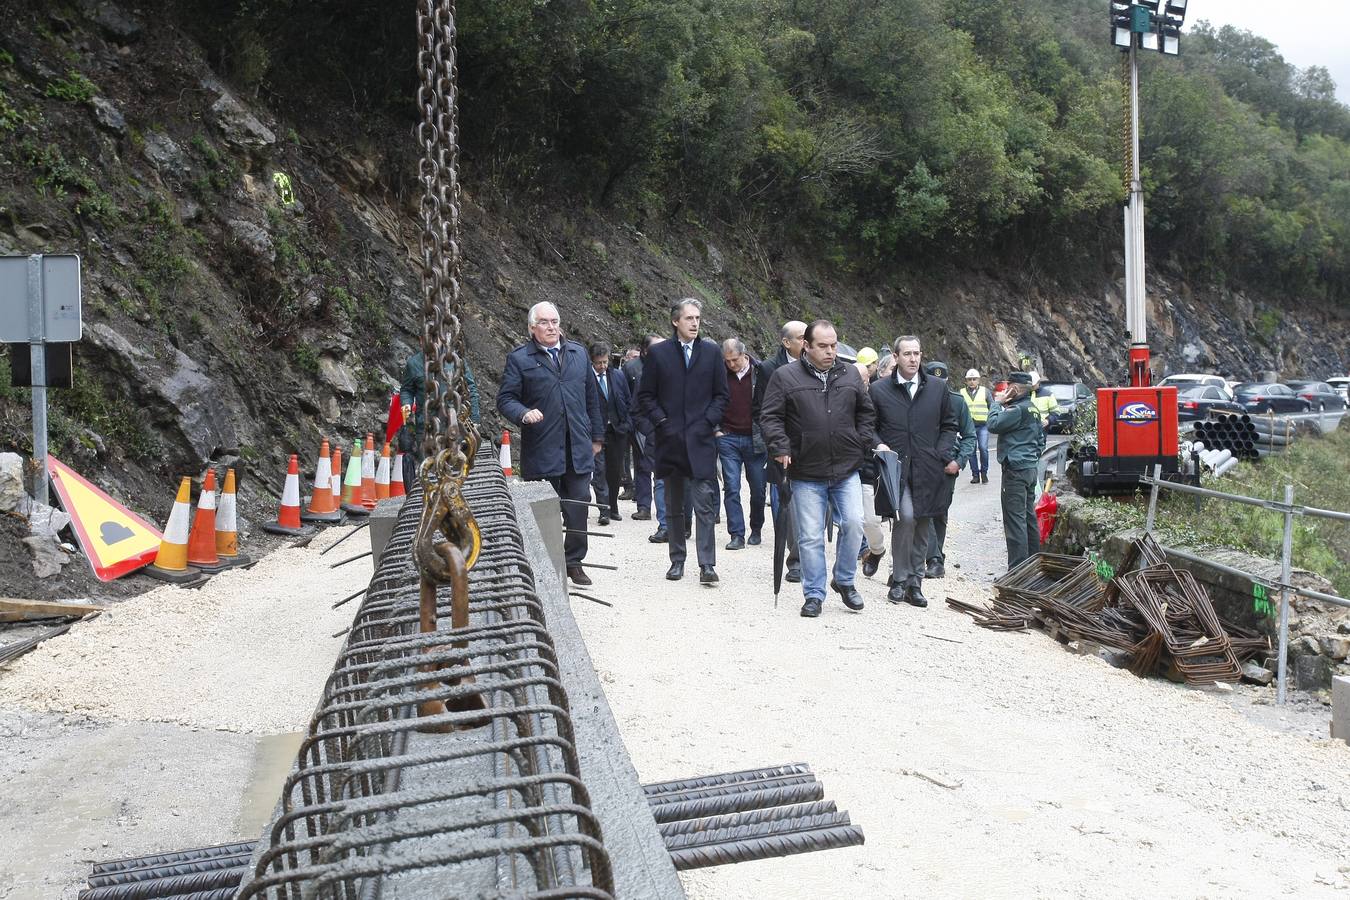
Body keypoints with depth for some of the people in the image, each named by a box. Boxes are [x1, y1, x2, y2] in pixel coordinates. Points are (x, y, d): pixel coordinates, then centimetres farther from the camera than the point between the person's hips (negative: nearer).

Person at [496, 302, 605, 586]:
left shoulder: (579, 353, 13)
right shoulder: (519, 358, 0)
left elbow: (592, 398, 17)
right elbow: (505, 399, -2)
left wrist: (597, 435, 16)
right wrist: (524, 414, -22)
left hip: (578, 450, 4)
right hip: (540, 453, -3)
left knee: (578, 509, 5)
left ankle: (574, 562, 19)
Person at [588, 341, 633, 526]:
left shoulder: (618, 376, 7)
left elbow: (628, 402, 13)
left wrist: (627, 424, 4)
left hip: (617, 430, 4)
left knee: (615, 471, 10)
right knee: (599, 469, -10)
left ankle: (613, 508, 21)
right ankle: (604, 510, -9)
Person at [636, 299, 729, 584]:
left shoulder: (711, 352, 6)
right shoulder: (658, 354, 3)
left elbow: (721, 395, 8)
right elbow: (645, 396, 5)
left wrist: (708, 422, -4)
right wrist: (661, 422, -6)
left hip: (701, 440, -1)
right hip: (670, 440, 1)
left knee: (705, 503, -9)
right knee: (673, 506, 10)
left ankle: (707, 564, -7)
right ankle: (677, 560, 20)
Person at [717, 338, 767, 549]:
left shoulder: (760, 372, -4)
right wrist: (716, 430, 2)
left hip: (755, 439, -1)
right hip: (728, 438, 1)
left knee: (758, 488, 7)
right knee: (732, 488, -3)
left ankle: (756, 530, 25)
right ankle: (737, 535, 0)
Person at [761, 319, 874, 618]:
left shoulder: (850, 375, 8)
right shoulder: (785, 377, -3)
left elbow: (866, 412, 19)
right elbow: (770, 417, -3)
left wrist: (863, 444, 7)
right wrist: (781, 448, -14)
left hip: (846, 470, 3)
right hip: (806, 473, -2)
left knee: (853, 524, -8)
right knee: (810, 536, 1)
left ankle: (844, 580, 16)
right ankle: (814, 594, 14)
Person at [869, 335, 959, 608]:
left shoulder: (938, 388, 9)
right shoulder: (879, 390, 2)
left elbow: (948, 425, 16)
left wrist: (946, 456, 1)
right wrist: (879, 445, -8)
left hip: (927, 470, 3)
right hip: (895, 468, -3)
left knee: (921, 527, 8)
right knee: (906, 516, -21)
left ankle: (914, 583, 20)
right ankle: (900, 579, -6)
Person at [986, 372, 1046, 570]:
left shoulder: (1018, 409, -16)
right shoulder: (1032, 409, 16)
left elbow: (994, 424, -17)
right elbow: (1041, 438, 23)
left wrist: (997, 403, -5)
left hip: (1015, 470, -10)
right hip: (1030, 468, 10)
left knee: (1015, 518, -9)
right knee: (1029, 516, 17)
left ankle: (1017, 568, -10)